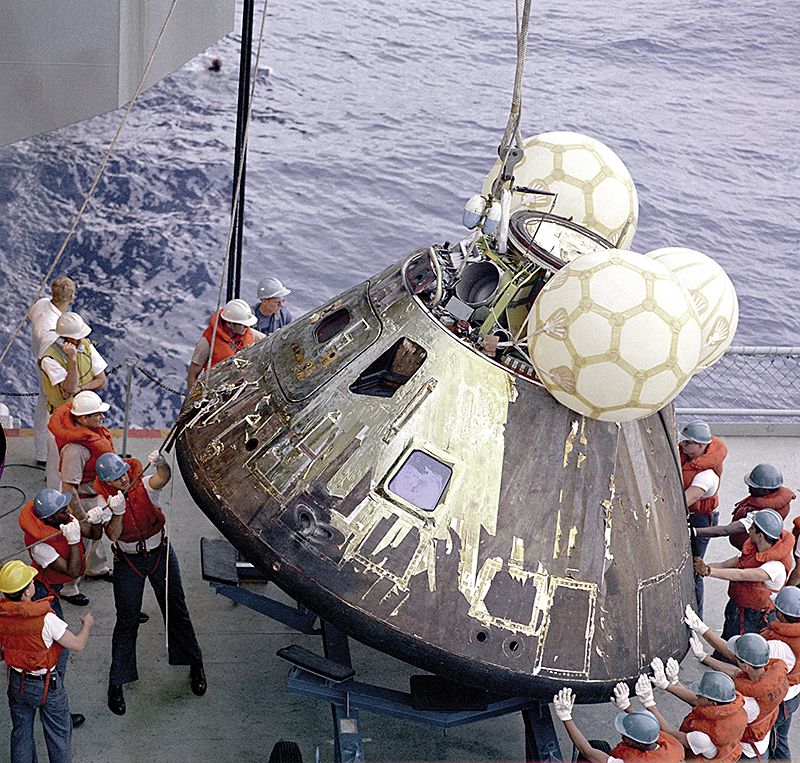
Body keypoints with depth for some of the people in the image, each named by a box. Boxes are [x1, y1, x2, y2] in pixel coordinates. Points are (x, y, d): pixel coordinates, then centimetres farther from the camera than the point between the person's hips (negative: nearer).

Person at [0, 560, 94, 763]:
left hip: (17, 683, 5)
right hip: (46, 685, -4)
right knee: (58, 734, 16)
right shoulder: (46, 619, -30)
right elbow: (78, 645, -21)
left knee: (21, 733, 23)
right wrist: (87, 624, -1)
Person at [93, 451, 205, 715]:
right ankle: (116, 682, 17)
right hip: (128, 562, 0)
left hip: (160, 553, 0)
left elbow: (163, 478, -39)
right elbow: (113, 535, -24)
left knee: (176, 611, 9)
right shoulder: (105, 500, -12)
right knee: (126, 621, 3)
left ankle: (195, 664, 29)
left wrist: (161, 464, -61)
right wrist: (117, 512, -42)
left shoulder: (145, 485, -15)